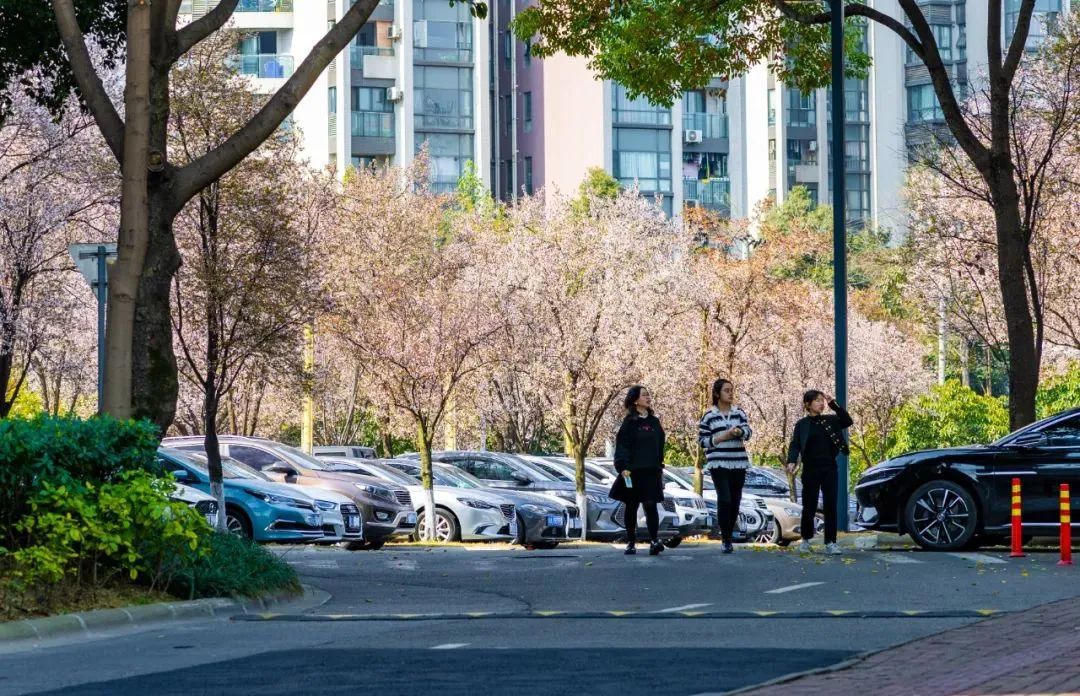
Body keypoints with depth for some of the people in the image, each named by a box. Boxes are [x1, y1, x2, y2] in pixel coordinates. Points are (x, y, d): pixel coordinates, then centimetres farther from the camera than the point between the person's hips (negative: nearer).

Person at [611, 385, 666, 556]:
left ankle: (654, 541, -19)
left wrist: (660, 468, 15)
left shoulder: (654, 422, 13)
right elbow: (622, 446, -7)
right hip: (633, 471, -3)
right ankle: (631, 543, 11)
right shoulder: (629, 422, -1)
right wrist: (623, 467, -17)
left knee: (651, 505, -10)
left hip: (652, 471, 3)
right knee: (631, 507, 4)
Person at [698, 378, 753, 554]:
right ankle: (726, 541, -10)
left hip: (738, 463, 4)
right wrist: (722, 437, -12)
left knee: (735, 502, 4)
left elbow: (747, 432, -4)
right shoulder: (709, 416, 1)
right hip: (718, 464, -4)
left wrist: (738, 431, -25)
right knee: (724, 499, -15)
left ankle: (729, 537, 18)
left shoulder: (739, 413, 10)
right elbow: (702, 440, -1)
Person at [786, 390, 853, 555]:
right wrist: (791, 461, -25)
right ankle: (806, 539, 21)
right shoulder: (802, 424, 1)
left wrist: (834, 405, -9)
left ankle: (830, 542, -1)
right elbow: (795, 445, -8)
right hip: (811, 470, -2)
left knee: (831, 505, -3)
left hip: (829, 469, 2)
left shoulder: (830, 420, 9)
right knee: (809, 506, 3)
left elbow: (847, 422, -3)